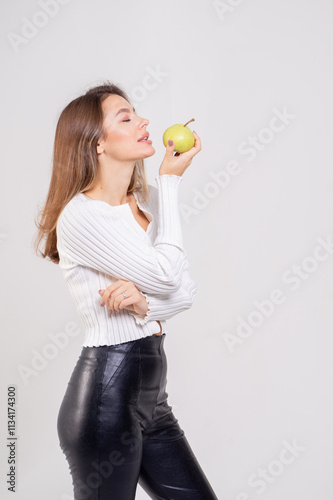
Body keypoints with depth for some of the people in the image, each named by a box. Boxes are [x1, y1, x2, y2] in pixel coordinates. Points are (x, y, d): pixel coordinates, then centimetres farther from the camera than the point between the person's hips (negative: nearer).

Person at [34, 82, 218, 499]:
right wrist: (170, 182, -10)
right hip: (107, 394, -8)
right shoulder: (81, 214, -15)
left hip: (151, 396, 8)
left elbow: (187, 290, 5)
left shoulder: (148, 201, 9)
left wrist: (145, 302, -18)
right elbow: (167, 274, -18)